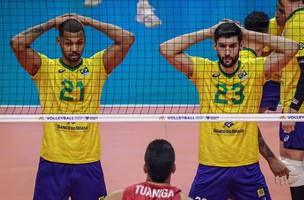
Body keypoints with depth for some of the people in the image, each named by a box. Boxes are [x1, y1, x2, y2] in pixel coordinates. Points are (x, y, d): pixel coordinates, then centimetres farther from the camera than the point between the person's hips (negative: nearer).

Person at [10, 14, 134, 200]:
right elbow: (17, 43, -13)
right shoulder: (45, 67, 1)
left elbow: (127, 39, -5)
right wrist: (53, 23, -5)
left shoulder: (96, 66, 3)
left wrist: (88, 21, -1)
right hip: (52, 162, -1)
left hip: (88, 163, 1)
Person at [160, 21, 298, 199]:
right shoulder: (203, 69, -1)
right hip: (210, 166, 0)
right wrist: (208, 32, -6)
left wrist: (247, 33, -7)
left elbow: (291, 48, -8)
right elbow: (166, 49, -9)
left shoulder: (255, 69, -1)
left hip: (248, 166, 0)